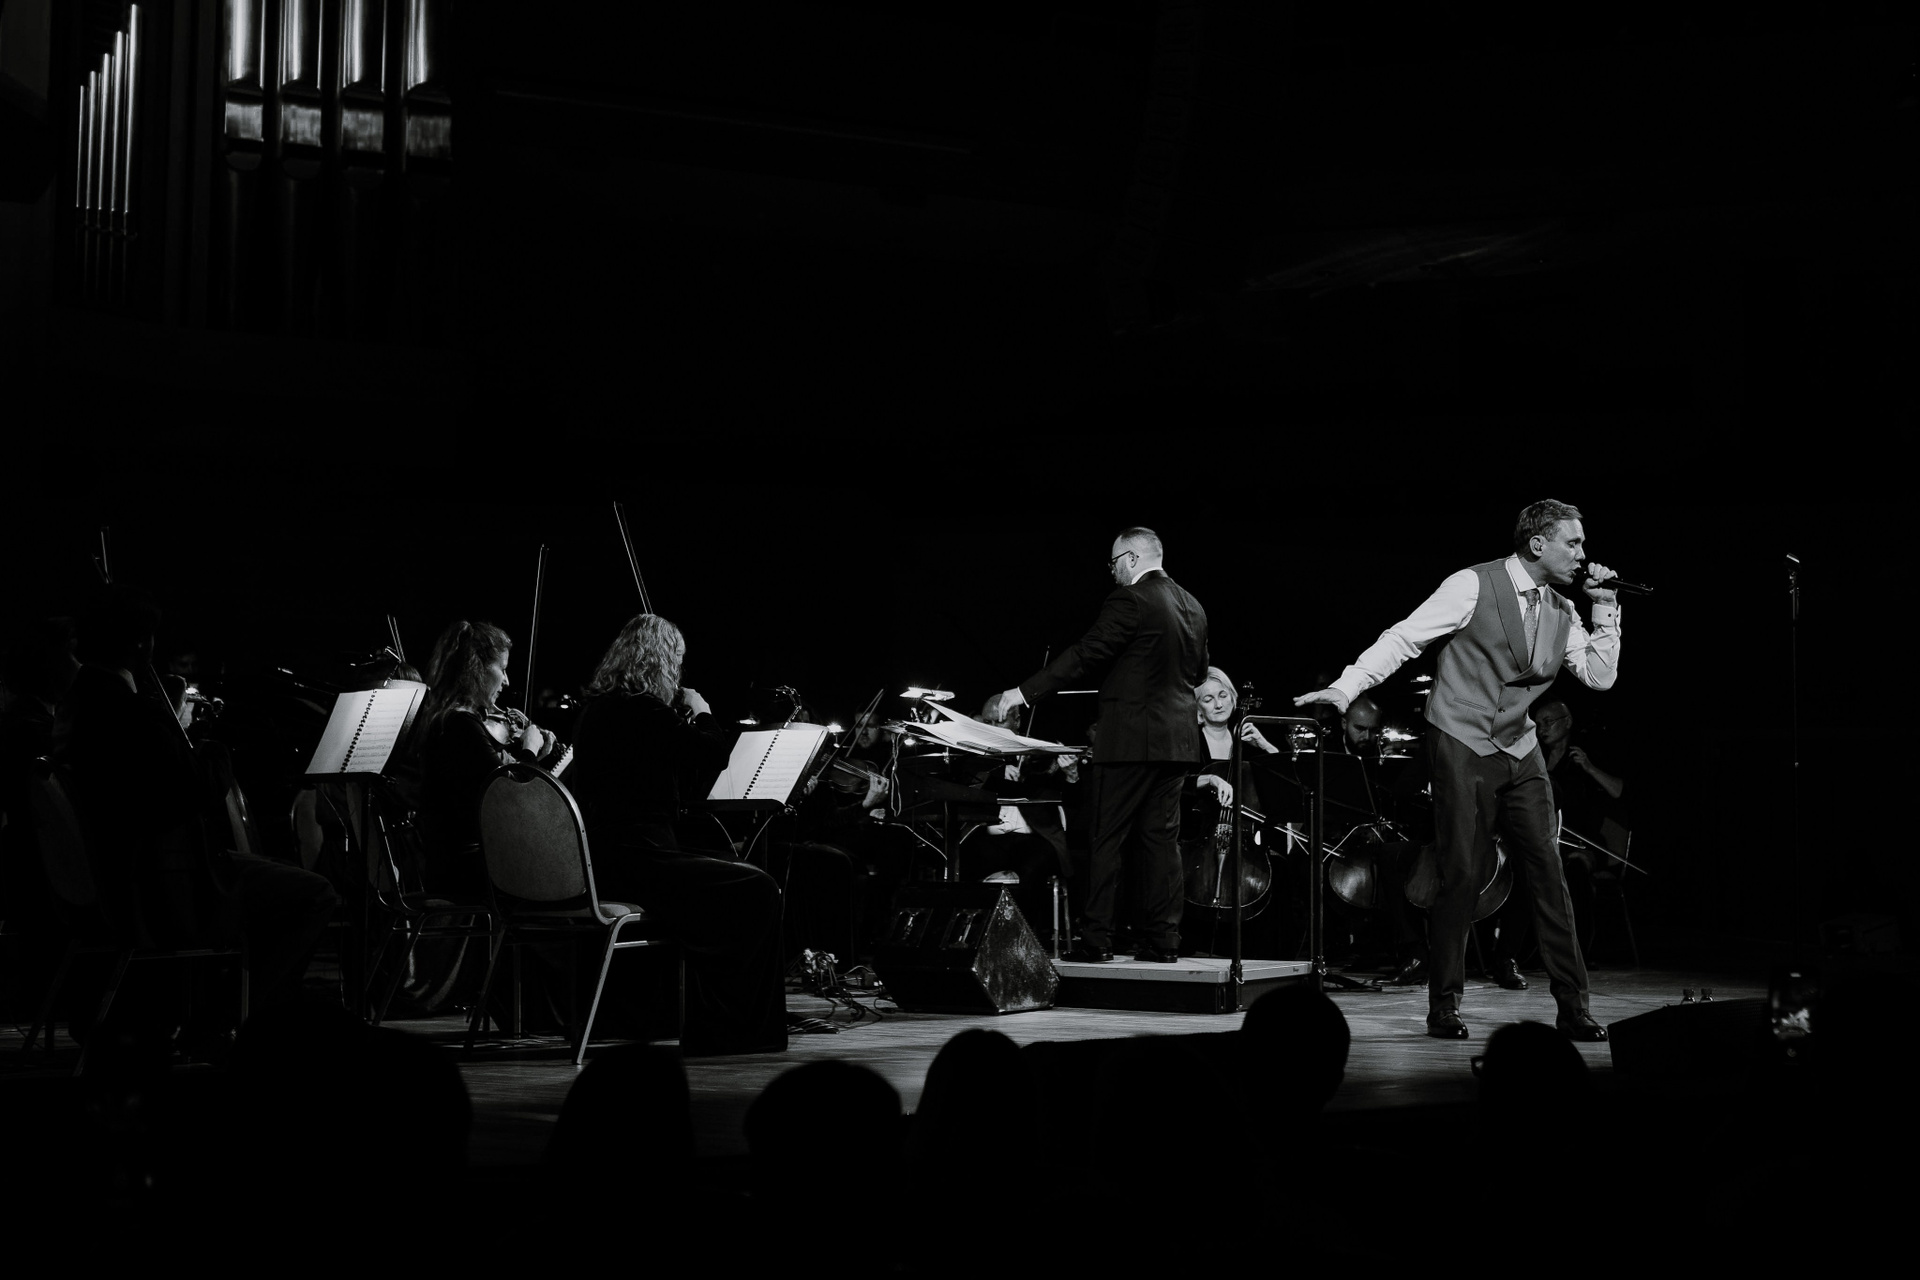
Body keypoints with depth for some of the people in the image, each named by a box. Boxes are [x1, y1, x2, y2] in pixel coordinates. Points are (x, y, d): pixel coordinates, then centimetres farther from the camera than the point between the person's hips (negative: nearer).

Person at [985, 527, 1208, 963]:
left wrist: (1025, 692, -13)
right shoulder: (1192, 607, 12)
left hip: (1131, 738, -7)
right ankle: (1163, 940, 5)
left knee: (1107, 840, -2)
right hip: (1177, 740, 7)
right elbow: (1198, 673, 19)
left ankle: (1096, 939, -3)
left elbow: (1086, 656, -15)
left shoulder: (1130, 601, -11)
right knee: (1161, 839, 7)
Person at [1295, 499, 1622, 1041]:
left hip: (1521, 752, 6)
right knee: (1462, 877, -5)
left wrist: (1604, 609, -2)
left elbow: (1601, 676, 8)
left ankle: (1573, 1006, 5)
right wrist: (1345, 688, -21)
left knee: (1548, 874, 0)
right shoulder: (1473, 586, -10)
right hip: (1464, 747, -6)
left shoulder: (1561, 611, 9)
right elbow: (1403, 638, -12)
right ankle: (1444, 1006, 8)